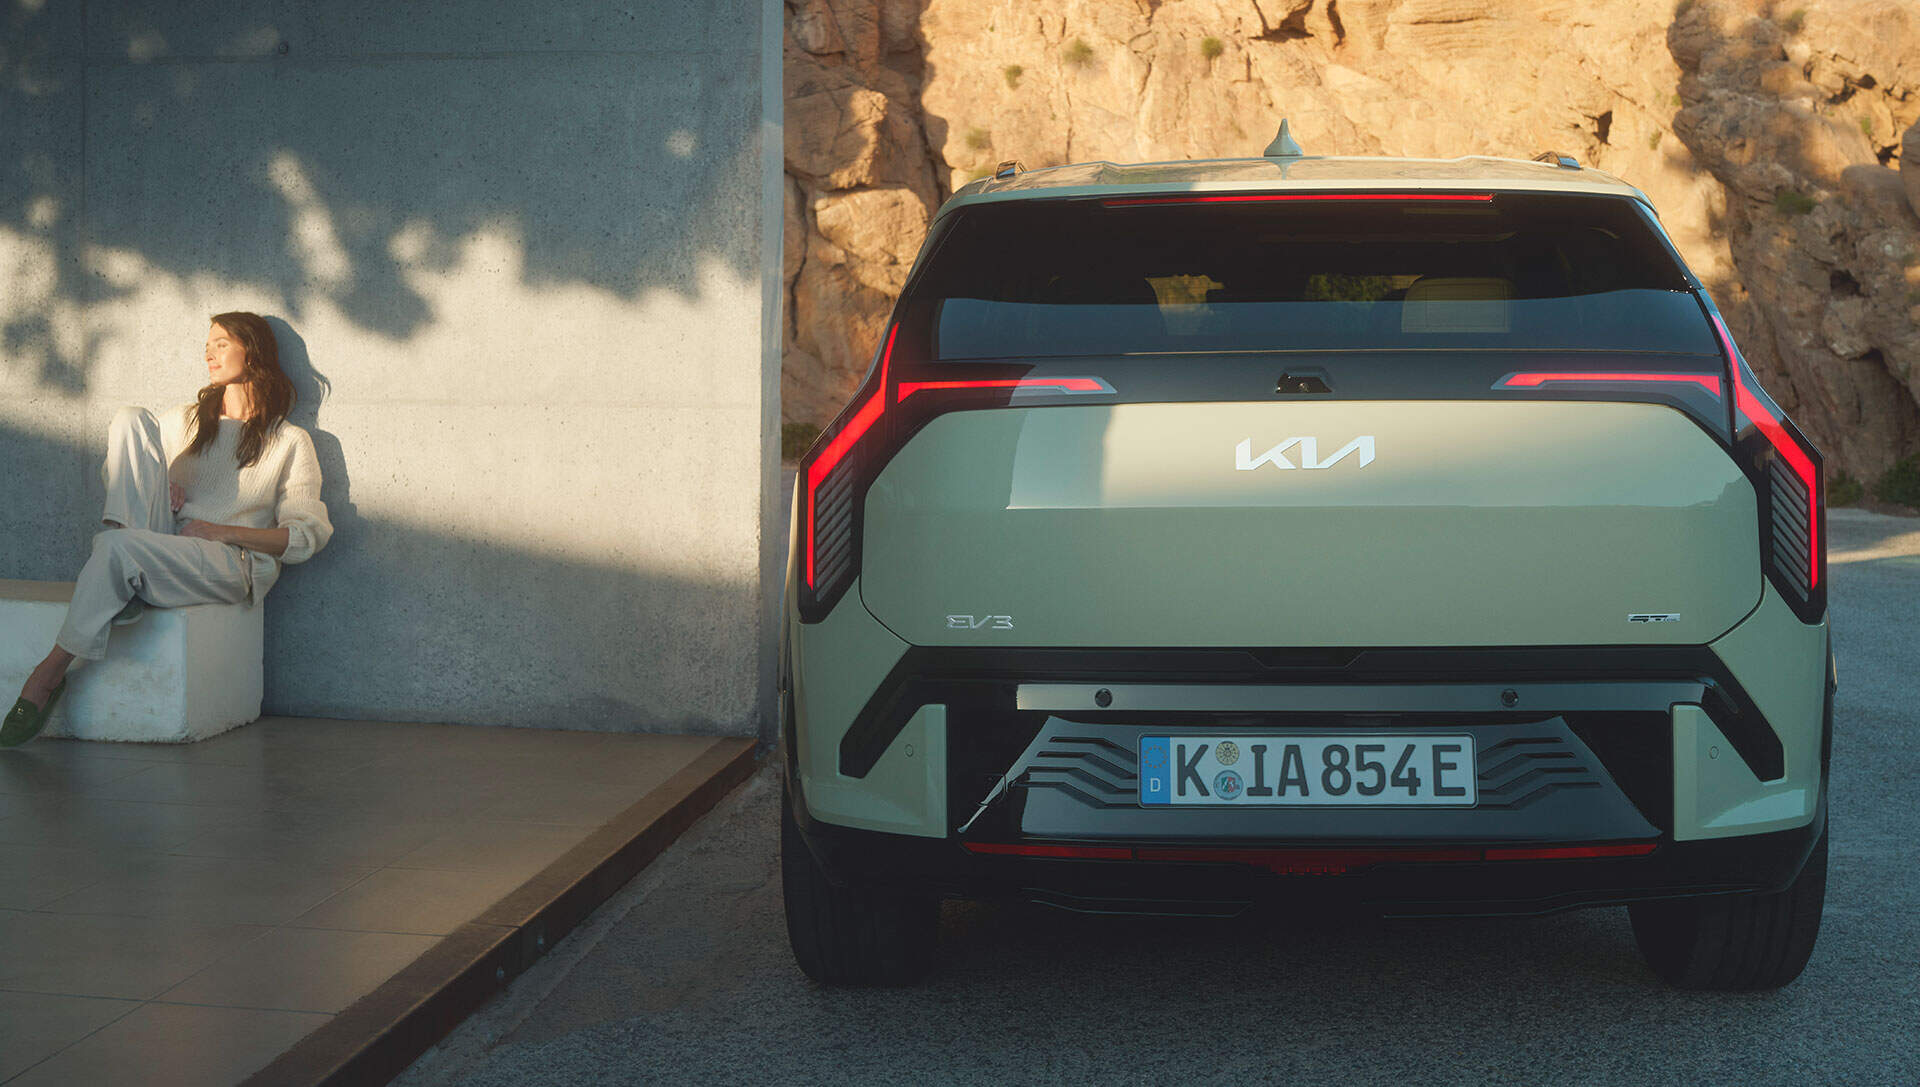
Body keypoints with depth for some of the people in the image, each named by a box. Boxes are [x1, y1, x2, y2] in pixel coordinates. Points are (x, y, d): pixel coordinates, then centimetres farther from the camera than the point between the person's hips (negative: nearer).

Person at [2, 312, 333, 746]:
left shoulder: (290, 442, 11)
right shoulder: (183, 422, 25)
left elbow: (308, 536, 1)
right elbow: (114, 474, 26)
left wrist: (222, 531, -11)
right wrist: (157, 485, 2)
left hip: (232, 564, -4)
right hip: (158, 548, 4)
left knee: (117, 547, -35)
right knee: (130, 417, -11)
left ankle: (50, 674, -29)